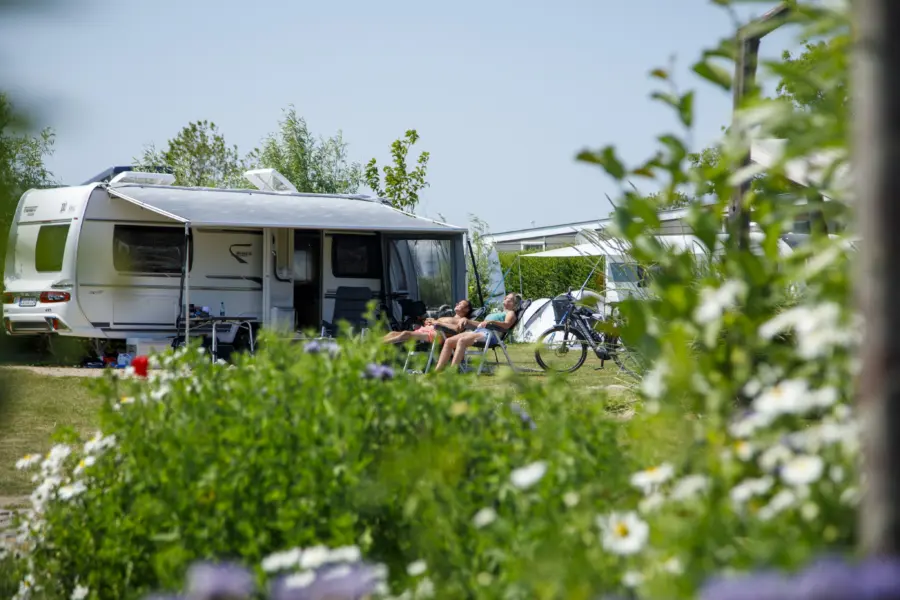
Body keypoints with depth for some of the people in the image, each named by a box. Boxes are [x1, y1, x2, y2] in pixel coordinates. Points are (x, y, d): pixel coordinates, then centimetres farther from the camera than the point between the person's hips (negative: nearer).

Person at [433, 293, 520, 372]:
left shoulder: (510, 313, 13)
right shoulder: (495, 313, 40)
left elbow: (507, 325, -9)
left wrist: (490, 321, -24)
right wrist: (466, 320, 22)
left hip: (489, 334, -8)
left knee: (462, 341, -34)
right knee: (449, 342, -12)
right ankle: (437, 370, -21)